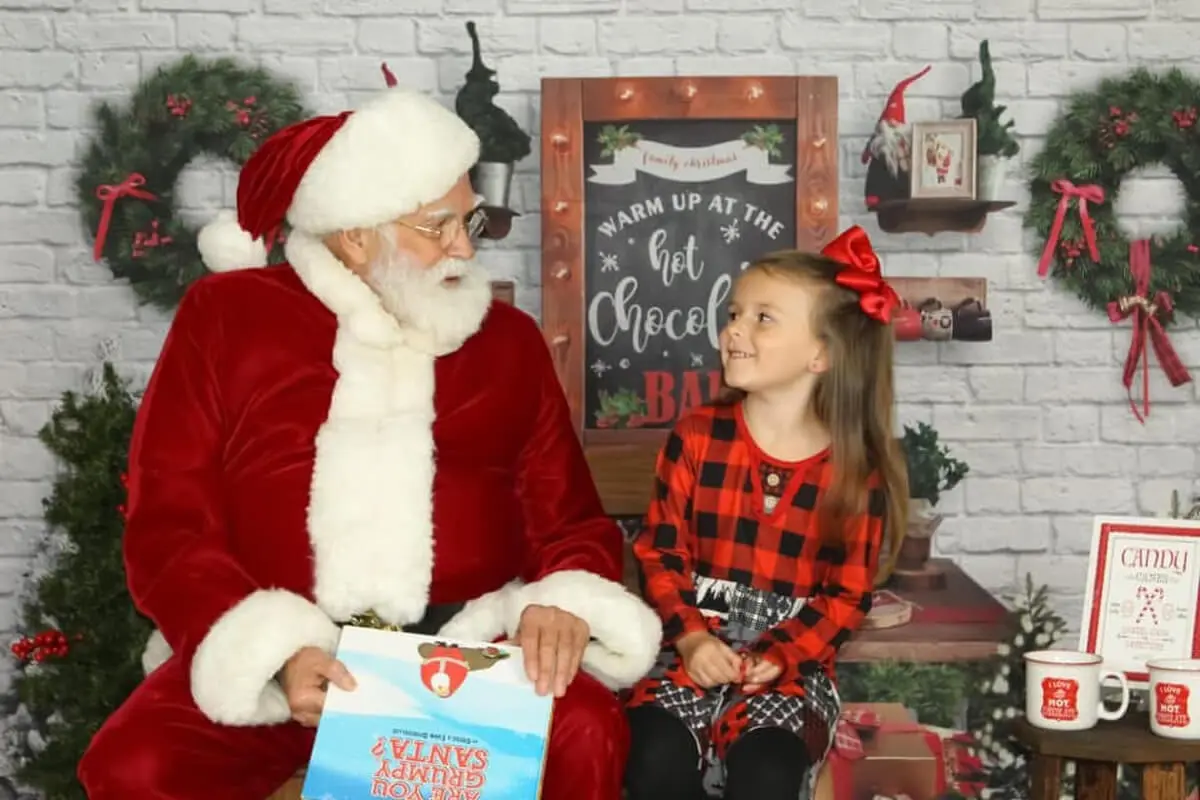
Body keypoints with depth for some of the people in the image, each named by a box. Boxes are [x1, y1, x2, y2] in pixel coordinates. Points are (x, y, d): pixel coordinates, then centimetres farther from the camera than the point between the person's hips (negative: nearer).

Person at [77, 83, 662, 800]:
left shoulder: (509, 338, 12)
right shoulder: (228, 316, 6)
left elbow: (571, 519, 12)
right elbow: (168, 524, 1)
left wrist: (563, 602, -12)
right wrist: (275, 648, -15)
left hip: (470, 644, 1)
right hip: (270, 649, 0)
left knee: (585, 735, -27)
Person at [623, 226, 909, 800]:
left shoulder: (857, 469, -2)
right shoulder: (696, 436, 2)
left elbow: (848, 595, 1)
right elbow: (661, 553, 3)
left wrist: (777, 656, -14)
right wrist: (690, 637, -14)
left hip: (789, 663, -1)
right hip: (692, 649, 1)